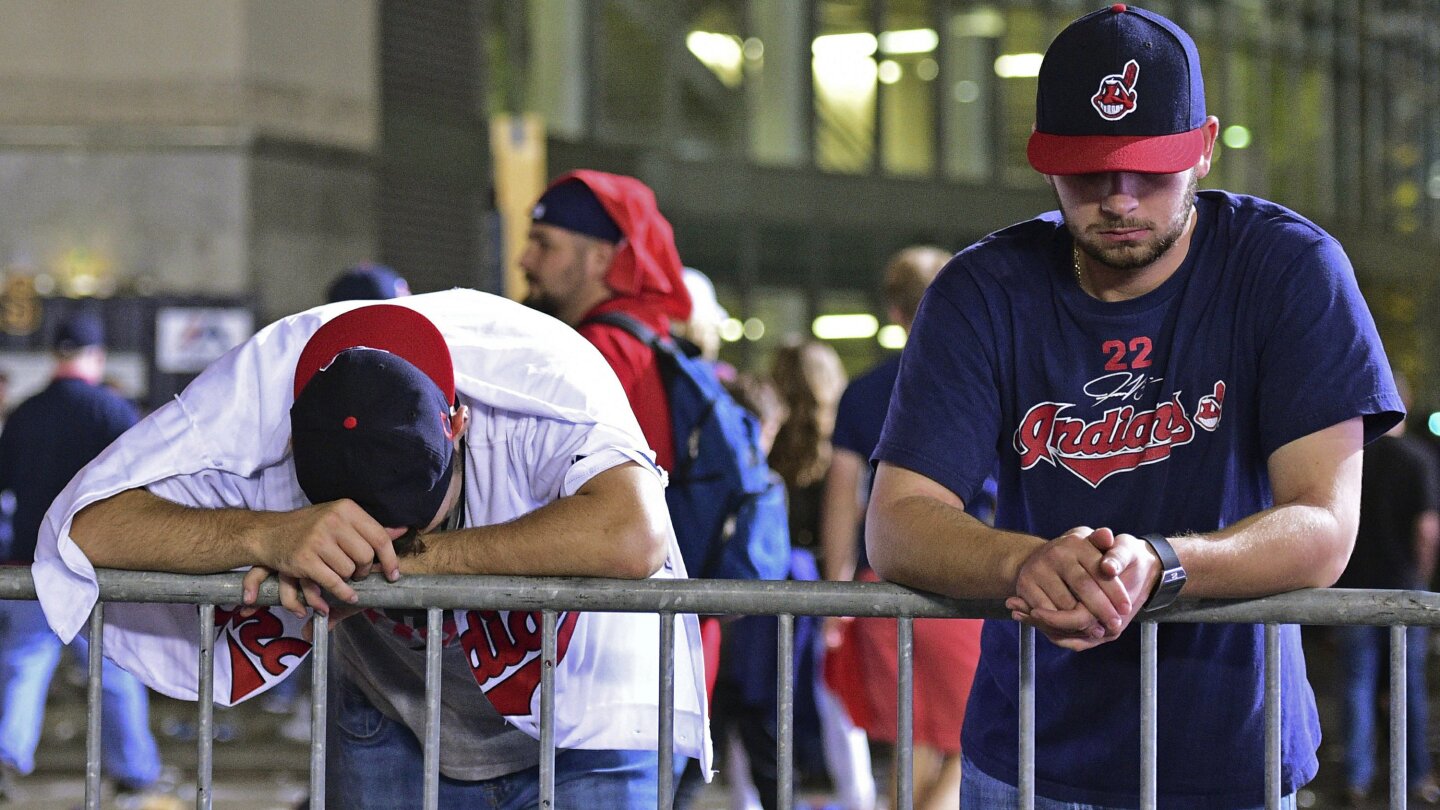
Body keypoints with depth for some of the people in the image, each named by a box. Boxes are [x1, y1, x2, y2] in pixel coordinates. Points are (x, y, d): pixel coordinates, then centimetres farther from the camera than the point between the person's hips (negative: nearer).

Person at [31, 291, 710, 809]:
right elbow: (83, 524, -31)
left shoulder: (540, 376, -33)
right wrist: (268, 536, -47)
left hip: (576, 716, -2)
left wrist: (409, 555, -44)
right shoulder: (260, 390, -26)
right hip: (391, 726, 3)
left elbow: (633, 535, -50)